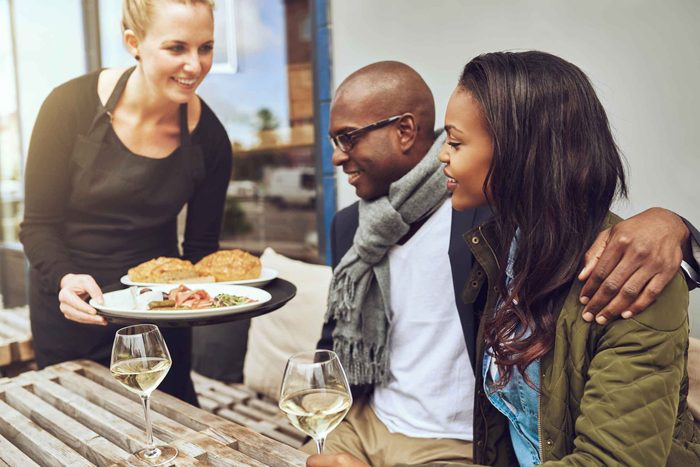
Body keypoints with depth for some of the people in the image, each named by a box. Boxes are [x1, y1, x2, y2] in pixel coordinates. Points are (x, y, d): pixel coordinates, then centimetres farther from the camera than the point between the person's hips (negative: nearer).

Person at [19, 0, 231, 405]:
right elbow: (39, 225, -11)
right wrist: (65, 280, -29)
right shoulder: (71, 106, -17)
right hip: (72, 314, -1)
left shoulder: (208, 139, -12)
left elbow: (201, 249, -3)